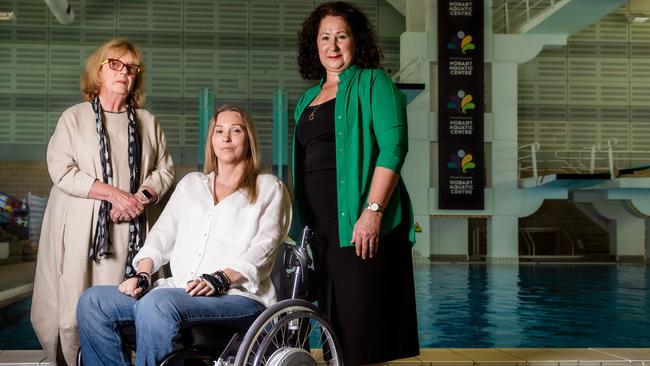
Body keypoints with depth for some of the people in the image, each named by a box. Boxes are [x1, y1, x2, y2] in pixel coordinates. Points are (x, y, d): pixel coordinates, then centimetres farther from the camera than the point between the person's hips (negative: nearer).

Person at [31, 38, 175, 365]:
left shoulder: (147, 122, 15)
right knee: (77, 310, -6)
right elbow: (61, 170, -5)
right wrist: (113, 193, -12)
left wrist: (142, 197, -7)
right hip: (84, 231, -2)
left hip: (133, 231, 2)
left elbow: (165, 169, 13)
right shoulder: (74, 118, 6)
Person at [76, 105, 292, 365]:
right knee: (92, 301, -14)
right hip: (179, 290, 6)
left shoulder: (269, 188, 12)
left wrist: (219, 279, -19)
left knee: (156, 303, -35)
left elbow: (262, 248, -2)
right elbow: (162, 235, 20)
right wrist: (143, 275, 1)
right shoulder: (191, 183, 27)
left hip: (239, 296, -5)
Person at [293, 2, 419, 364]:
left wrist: (373, 210, -21)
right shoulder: (308, 99, 20)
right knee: (334, 323, 11)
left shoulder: (372, 82, 0)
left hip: (361, 224, -7)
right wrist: (304, 223, 15)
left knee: (363, 325, -5)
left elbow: (394, 146, -12)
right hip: (321, 226, 7)